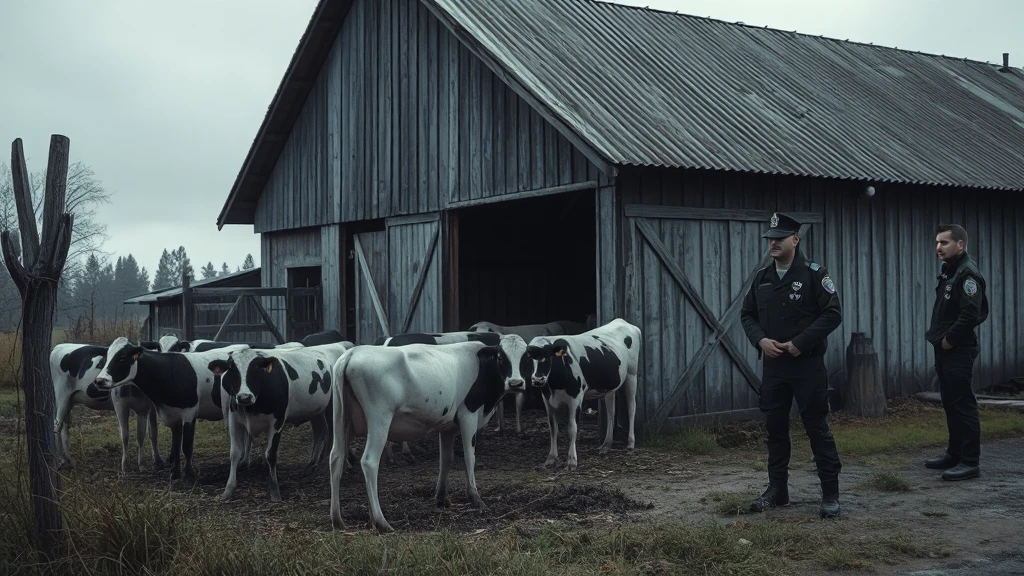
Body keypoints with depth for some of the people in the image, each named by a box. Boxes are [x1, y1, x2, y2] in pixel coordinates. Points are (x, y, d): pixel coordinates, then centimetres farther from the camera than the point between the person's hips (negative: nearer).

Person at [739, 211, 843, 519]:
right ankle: (777, 490, 21)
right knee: (775, 427, 10)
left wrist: (799, 343, -17)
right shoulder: (762, 278, 10)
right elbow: (747, 315, 15)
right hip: (773, 365, 6)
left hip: (807, 364, -5)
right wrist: (761, 340, -6)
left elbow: (833, 314, -12)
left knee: (817, 427, -3)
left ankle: (831, 493, 6)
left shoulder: (813, 274, -7)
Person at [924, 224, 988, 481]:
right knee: (950, 403, 15)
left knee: (963, 404, -7)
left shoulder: (967, 273, -15)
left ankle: (970, 462, -5)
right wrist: (938, 336, 8)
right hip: (944, 350, 10)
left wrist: (950, 339, -17)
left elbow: (971, 313, -25)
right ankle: (955, 454, 24)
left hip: (959, 351, -10)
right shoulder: (948, 271, 16)